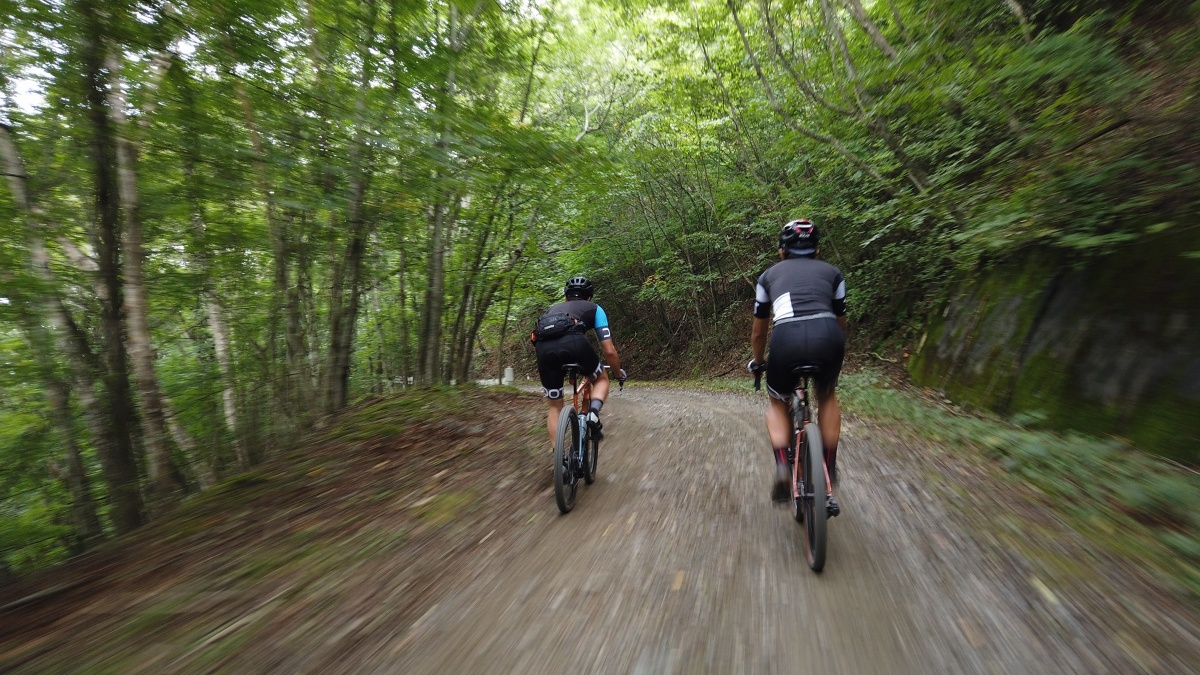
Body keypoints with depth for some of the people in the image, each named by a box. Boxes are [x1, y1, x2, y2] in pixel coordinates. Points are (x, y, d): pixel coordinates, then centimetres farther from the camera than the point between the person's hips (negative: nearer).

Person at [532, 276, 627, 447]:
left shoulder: (553, 308, 40)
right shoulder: (594, 308, 30)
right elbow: (609, 350, 23)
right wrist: (619, 373, 40)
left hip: (543, 347, 3)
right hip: (573, 342, -3)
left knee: (553, 406, 21)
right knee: (601, 379, 27)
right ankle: (594, 413, 1)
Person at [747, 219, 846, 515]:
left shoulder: (770, 275, 26)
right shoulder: (832, 272, 28)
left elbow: (758, 331, 30)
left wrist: (757, 362, 47)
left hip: (787, 338, -1)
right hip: (828, 337, 2)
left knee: (777, 403, 26)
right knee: (827, 395, 33)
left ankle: (782, 467, 7)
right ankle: (830, 469, 30)